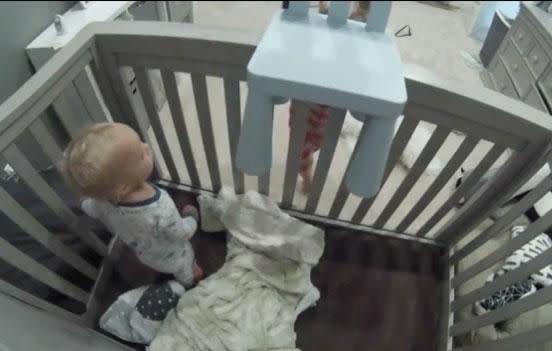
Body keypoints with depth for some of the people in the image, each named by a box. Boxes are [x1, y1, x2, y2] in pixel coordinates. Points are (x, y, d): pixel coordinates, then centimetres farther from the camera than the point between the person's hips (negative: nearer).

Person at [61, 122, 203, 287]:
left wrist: (86, 202, 17)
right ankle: (191, 280, 63)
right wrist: (191, 217, -9)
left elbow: (90, 209, -6)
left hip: (145, 253, 5)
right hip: (171, 258, -4)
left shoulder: (101, 198, -31)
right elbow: (183, 233, -29)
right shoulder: (161, 212, -50)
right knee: (186, 273, 31)